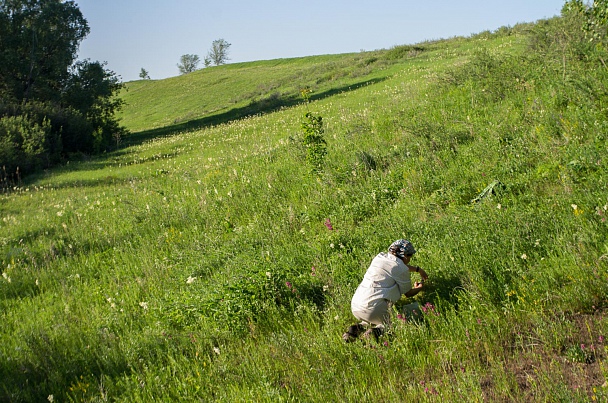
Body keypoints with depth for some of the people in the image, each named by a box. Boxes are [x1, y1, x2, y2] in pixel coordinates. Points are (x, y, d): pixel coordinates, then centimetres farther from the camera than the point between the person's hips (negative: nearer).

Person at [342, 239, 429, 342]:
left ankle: (359, 327, 8)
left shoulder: (380, 257, 16)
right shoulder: (401, 269, -5)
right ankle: (378, 331, -17)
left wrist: (418, 269, 52)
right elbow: (408, 293, 11)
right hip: (375, 309, -8)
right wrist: (419, 288, 33)